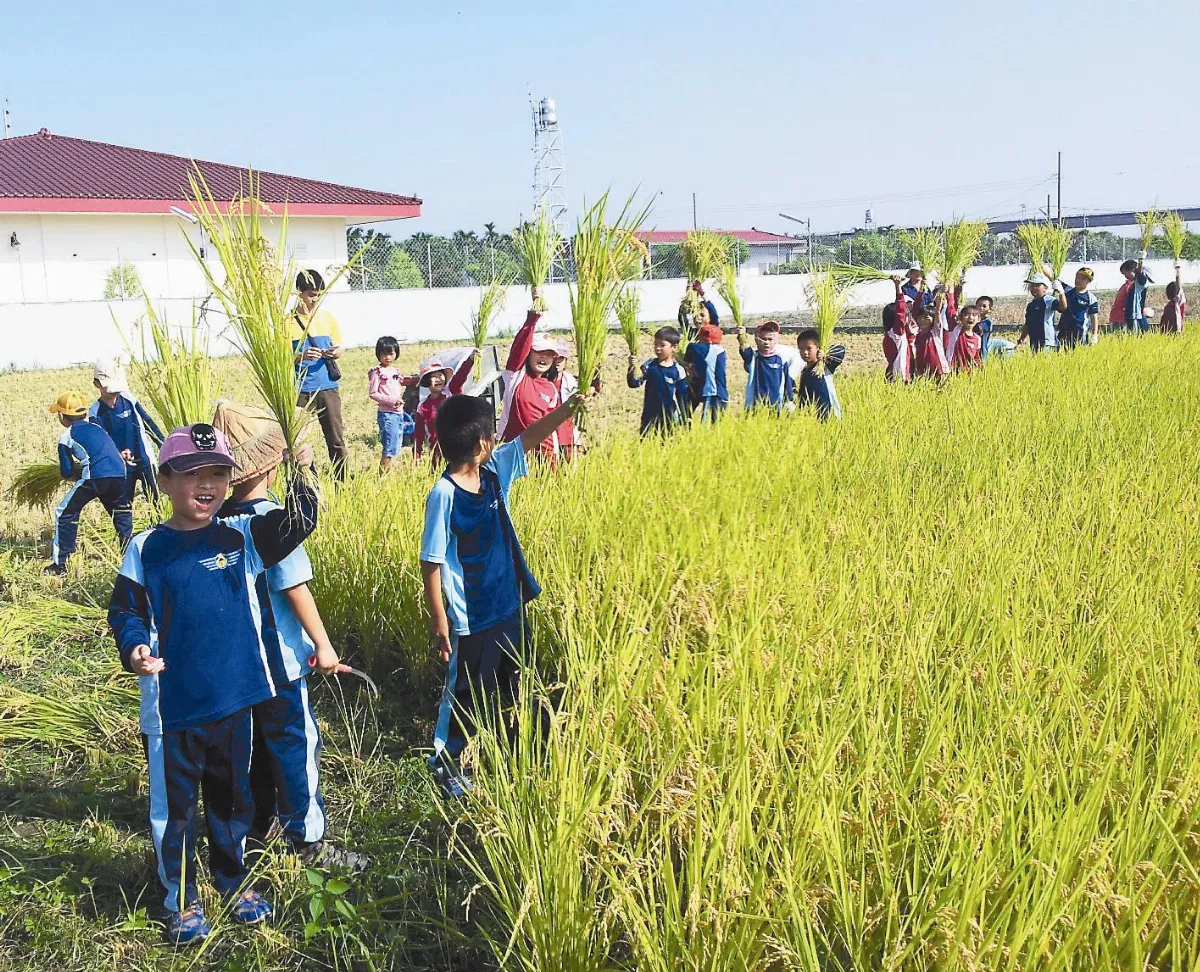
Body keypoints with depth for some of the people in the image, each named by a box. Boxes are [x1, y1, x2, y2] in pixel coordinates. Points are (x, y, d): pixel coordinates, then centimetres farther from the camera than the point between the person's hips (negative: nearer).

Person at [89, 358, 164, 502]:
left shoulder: (129, 400, 0)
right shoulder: (95, 412, -6)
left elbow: (149, 424, 6)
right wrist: (118, 454, -33)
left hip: (145, 462, 1)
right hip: (121, 468, -1)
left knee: (156, 501, 3)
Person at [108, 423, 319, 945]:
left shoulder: (241, 538, -1)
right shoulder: (146, 550, -6)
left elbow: (297, 525, -9)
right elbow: (125, 612, -3)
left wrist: (303, 475, -24)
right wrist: (135, 649, -22)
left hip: (234, 699, 2)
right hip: (172, 705, -2)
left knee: (232, 797, 19)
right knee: (174, 805, 12)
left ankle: (234, 881, 40)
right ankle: (179, 900, 30)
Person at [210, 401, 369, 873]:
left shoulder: (221, 517, 1)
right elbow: (295, 587, -18)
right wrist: (323, 644, -10)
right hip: (275, 656, -8)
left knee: (255, 741, 20)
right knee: (297, 742, 2)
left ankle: (256, 823, 32)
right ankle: (308, 840, 10)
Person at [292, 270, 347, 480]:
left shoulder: (328, 318, 8)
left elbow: (339, 349, 15)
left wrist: (334, 353, -8)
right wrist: (301, 356, -21)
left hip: (328, 387, 3)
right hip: (300, 390, -3)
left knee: (336, 439, 4)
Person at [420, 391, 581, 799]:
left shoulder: (496, 470, -3)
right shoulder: (444, 495, -22)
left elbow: (530, 436, 9)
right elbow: (431, 562, -19)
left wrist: (569, 406, 2)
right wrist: (438, 619, -17)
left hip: (510, 605, 7)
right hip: (472, 617, -7)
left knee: (515, 688, 22)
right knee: (467, 693, 9)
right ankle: (446, 762, 28)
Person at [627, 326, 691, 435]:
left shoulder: (678, 370, -5)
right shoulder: (649, 365, -2)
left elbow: (683, 397, 1)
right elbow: (634, 383, -8)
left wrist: (683, 420, 2)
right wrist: (632, 368, -27)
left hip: (670, 417, -1)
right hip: (650, 416, 1)